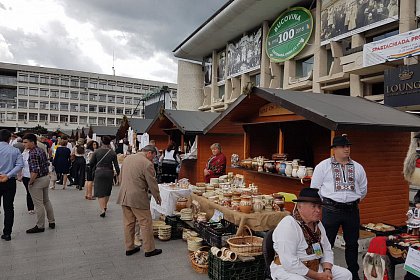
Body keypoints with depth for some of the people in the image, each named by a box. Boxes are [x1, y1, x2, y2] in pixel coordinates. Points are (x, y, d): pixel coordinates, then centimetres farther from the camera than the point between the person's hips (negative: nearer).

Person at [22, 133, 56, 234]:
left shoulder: (33, 153, -21)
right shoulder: (41, 150, 7)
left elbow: (35, 170, -26)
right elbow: (47, 163, 14)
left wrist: (30, 182, -15)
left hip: (38, 180, -9)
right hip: (46, 177, 9)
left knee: (38, 204, 3)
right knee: (46, 201, 19)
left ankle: (40, 226, 14)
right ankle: (51, 222, 29)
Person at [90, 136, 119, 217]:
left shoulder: (97, 151, -5)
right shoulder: (113, 153, -4)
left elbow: (91, 163, 1)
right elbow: (116, 165, -4)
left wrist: (94, 168, 22)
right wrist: (119, 174, 9)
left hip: (99, 172, -1)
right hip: (109, 173, 2)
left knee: (100, 192, 0)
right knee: (107, 190, 20)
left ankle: (102, 209, -11)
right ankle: (105, 206, 35)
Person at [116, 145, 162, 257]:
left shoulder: (127, 158, 9)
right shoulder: (147, 164, -15)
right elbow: (152, 183, -11)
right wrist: (157, 197, 3)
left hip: (124, 196, 8)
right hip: (138, 198, -7)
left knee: (128, 223, 16)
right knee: (145, 224, 5)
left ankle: (129, 248, 26)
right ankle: (149, 249, 15)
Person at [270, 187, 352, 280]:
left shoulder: (318, 224, 6)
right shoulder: (288, 225, -21)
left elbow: (327, 250, 10)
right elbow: (289, 262, -27)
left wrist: (327, 270, -9)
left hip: (315, 268, 8)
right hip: (288, 270, -7)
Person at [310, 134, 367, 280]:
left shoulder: (357, 167, 9)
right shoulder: (323, 166, -2)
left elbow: (363, 190, 20)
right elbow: (314, 188, 3)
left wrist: (353, 200, 15)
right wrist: (326, 201, 4)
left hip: (352, 210, 4)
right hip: (331, 210, -3)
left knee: (352, 243, 15)